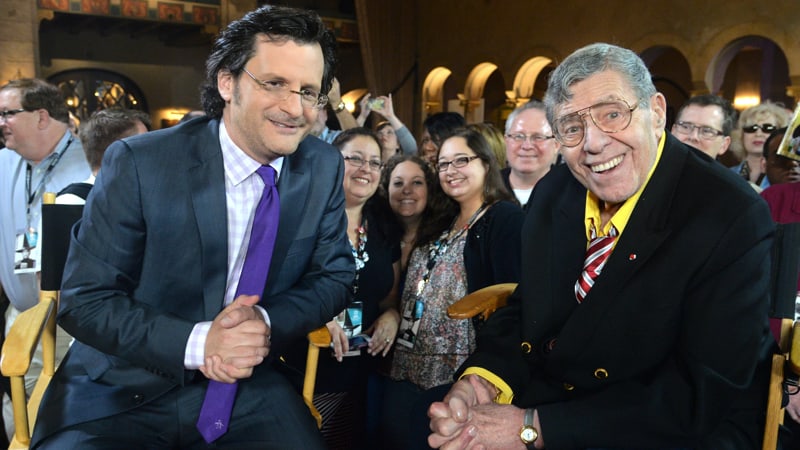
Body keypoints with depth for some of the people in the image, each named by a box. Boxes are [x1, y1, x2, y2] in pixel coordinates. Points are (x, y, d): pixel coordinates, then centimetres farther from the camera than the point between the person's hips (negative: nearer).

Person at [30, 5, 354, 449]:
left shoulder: (324, 167, -4)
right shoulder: (137, 163, -14)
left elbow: (332, 277, 3)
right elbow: (84, 301, -10)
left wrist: (267, 323, -17)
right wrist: (196, 343, -26)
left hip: (248, 386, 2)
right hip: (121, 394, -1)